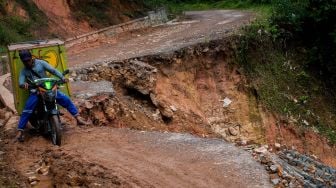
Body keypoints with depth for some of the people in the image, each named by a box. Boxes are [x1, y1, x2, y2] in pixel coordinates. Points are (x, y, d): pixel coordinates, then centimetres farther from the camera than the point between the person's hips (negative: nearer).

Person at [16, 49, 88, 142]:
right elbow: (20, 82, -4)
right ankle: (20, 131, -17)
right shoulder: (24, 71, 10)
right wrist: (24, 84, -31)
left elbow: (53, 70, -4)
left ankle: (78, 118, -5)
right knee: (27, 109, -21)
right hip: (35, 92, 0)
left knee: (66, 99, -13)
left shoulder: (40, 63, 4)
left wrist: (62, 77, -20)